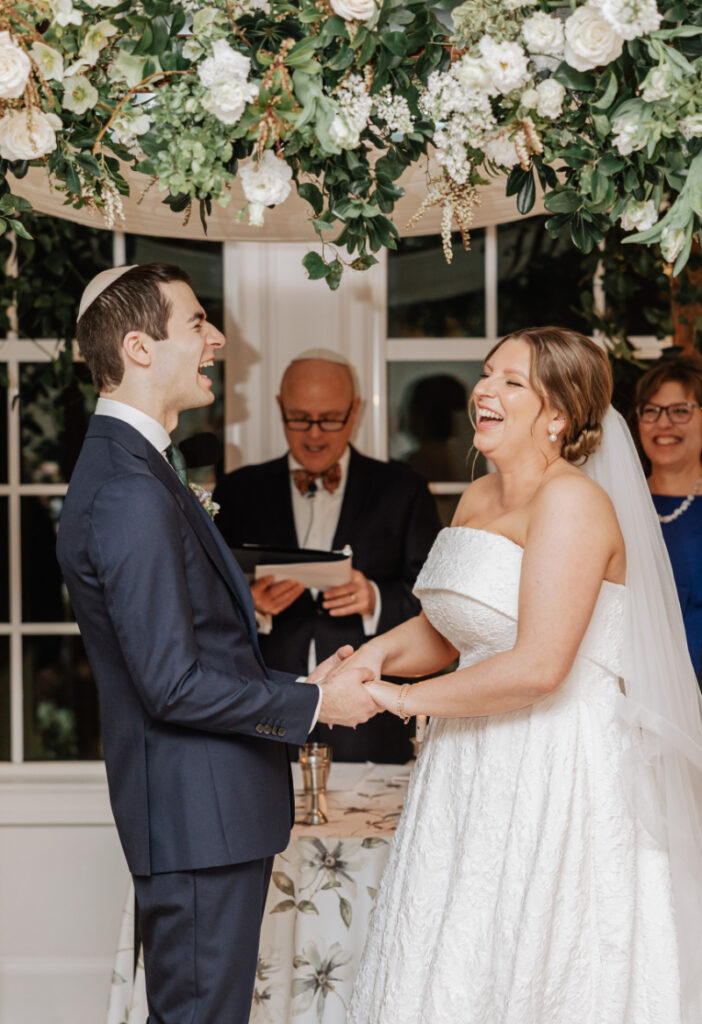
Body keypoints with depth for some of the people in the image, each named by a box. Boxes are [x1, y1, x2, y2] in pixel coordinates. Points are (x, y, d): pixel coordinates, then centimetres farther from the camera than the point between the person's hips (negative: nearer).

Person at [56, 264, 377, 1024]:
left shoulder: (125, 465, 13)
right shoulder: (132, 491, -21)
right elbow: (173, 685, -23)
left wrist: (295, 683, 14)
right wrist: (313, 703, -14)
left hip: (200, 807, 11)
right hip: (198, 815, -10)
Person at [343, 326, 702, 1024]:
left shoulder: (572, 500, -15)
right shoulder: (478, 499, 11)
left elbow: (538, 666, -23)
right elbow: (442, 630, 21)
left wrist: (402, 698, -13)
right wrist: (378, 654, -1)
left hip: (557, 775, -8)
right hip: (473, 769, 8)